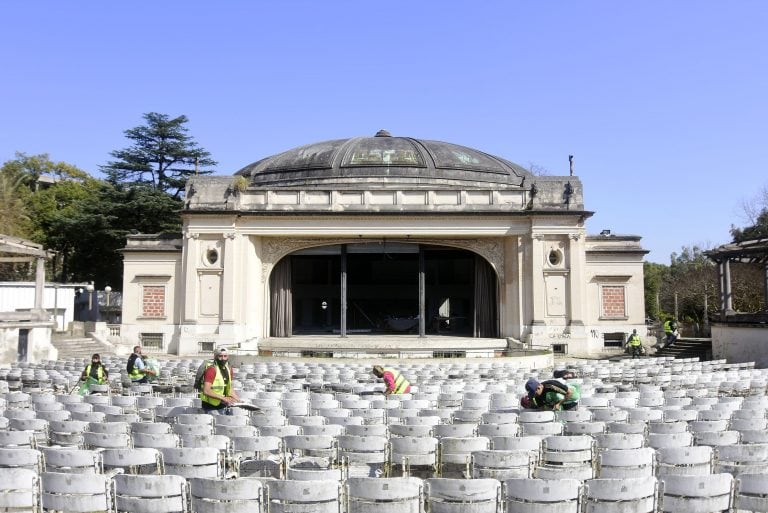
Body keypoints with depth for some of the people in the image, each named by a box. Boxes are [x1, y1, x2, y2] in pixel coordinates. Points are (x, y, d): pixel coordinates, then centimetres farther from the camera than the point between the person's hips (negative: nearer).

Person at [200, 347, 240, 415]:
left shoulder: (228, 369, 9)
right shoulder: (212, 369, -16)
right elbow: (206, 391, -24)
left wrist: (239, 401, 10)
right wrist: (223, 398, -27)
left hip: (224, 406, 8)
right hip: (212, 407, -8)